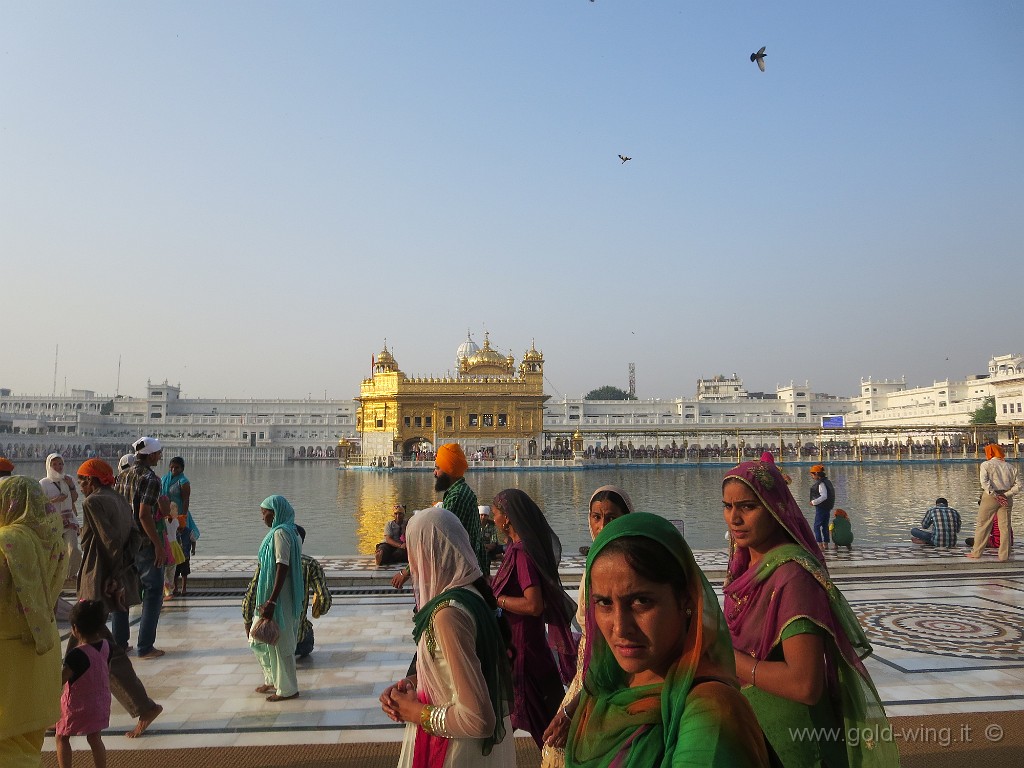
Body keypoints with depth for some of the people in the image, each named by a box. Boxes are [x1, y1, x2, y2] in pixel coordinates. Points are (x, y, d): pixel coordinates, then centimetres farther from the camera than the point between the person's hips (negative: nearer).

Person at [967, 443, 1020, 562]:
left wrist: (995, 495, -15)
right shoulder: (1010, 467, 10)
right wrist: (1006, 495, -4)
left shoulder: (986, 464, -1)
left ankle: (976, 552, 11)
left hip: (990, 496, -3)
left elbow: (984, 482, -16)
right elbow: (1018, 485, 2)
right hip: (1006, 498, 3)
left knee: (982, 525, 6)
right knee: (1005, 526, 7)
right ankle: (1004, 556, 9)